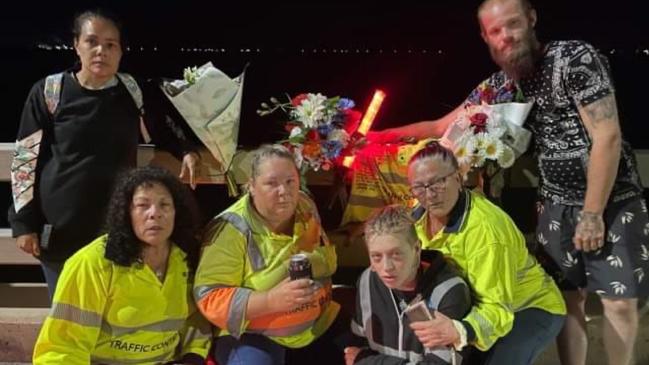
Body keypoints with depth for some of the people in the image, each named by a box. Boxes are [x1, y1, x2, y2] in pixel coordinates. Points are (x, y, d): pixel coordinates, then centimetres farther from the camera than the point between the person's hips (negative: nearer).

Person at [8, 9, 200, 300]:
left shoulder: (133, 91, 1)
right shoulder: (48, 92, -5)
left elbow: (164, 132, 16)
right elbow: (26, 158, -1)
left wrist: (187, 152, -5)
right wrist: (24, 222, -4)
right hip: (60, 229, -1)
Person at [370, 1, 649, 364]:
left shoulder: (576, 58, -15)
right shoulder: (498, 86, 3)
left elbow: (608, 138, -18)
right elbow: (442, 127, 11)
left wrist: (592, 213, -17)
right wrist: (382, 135, 6)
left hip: (613, 200, -4)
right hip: (557, 205, 5)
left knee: (619, 300, -2)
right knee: (568, 296, 5)